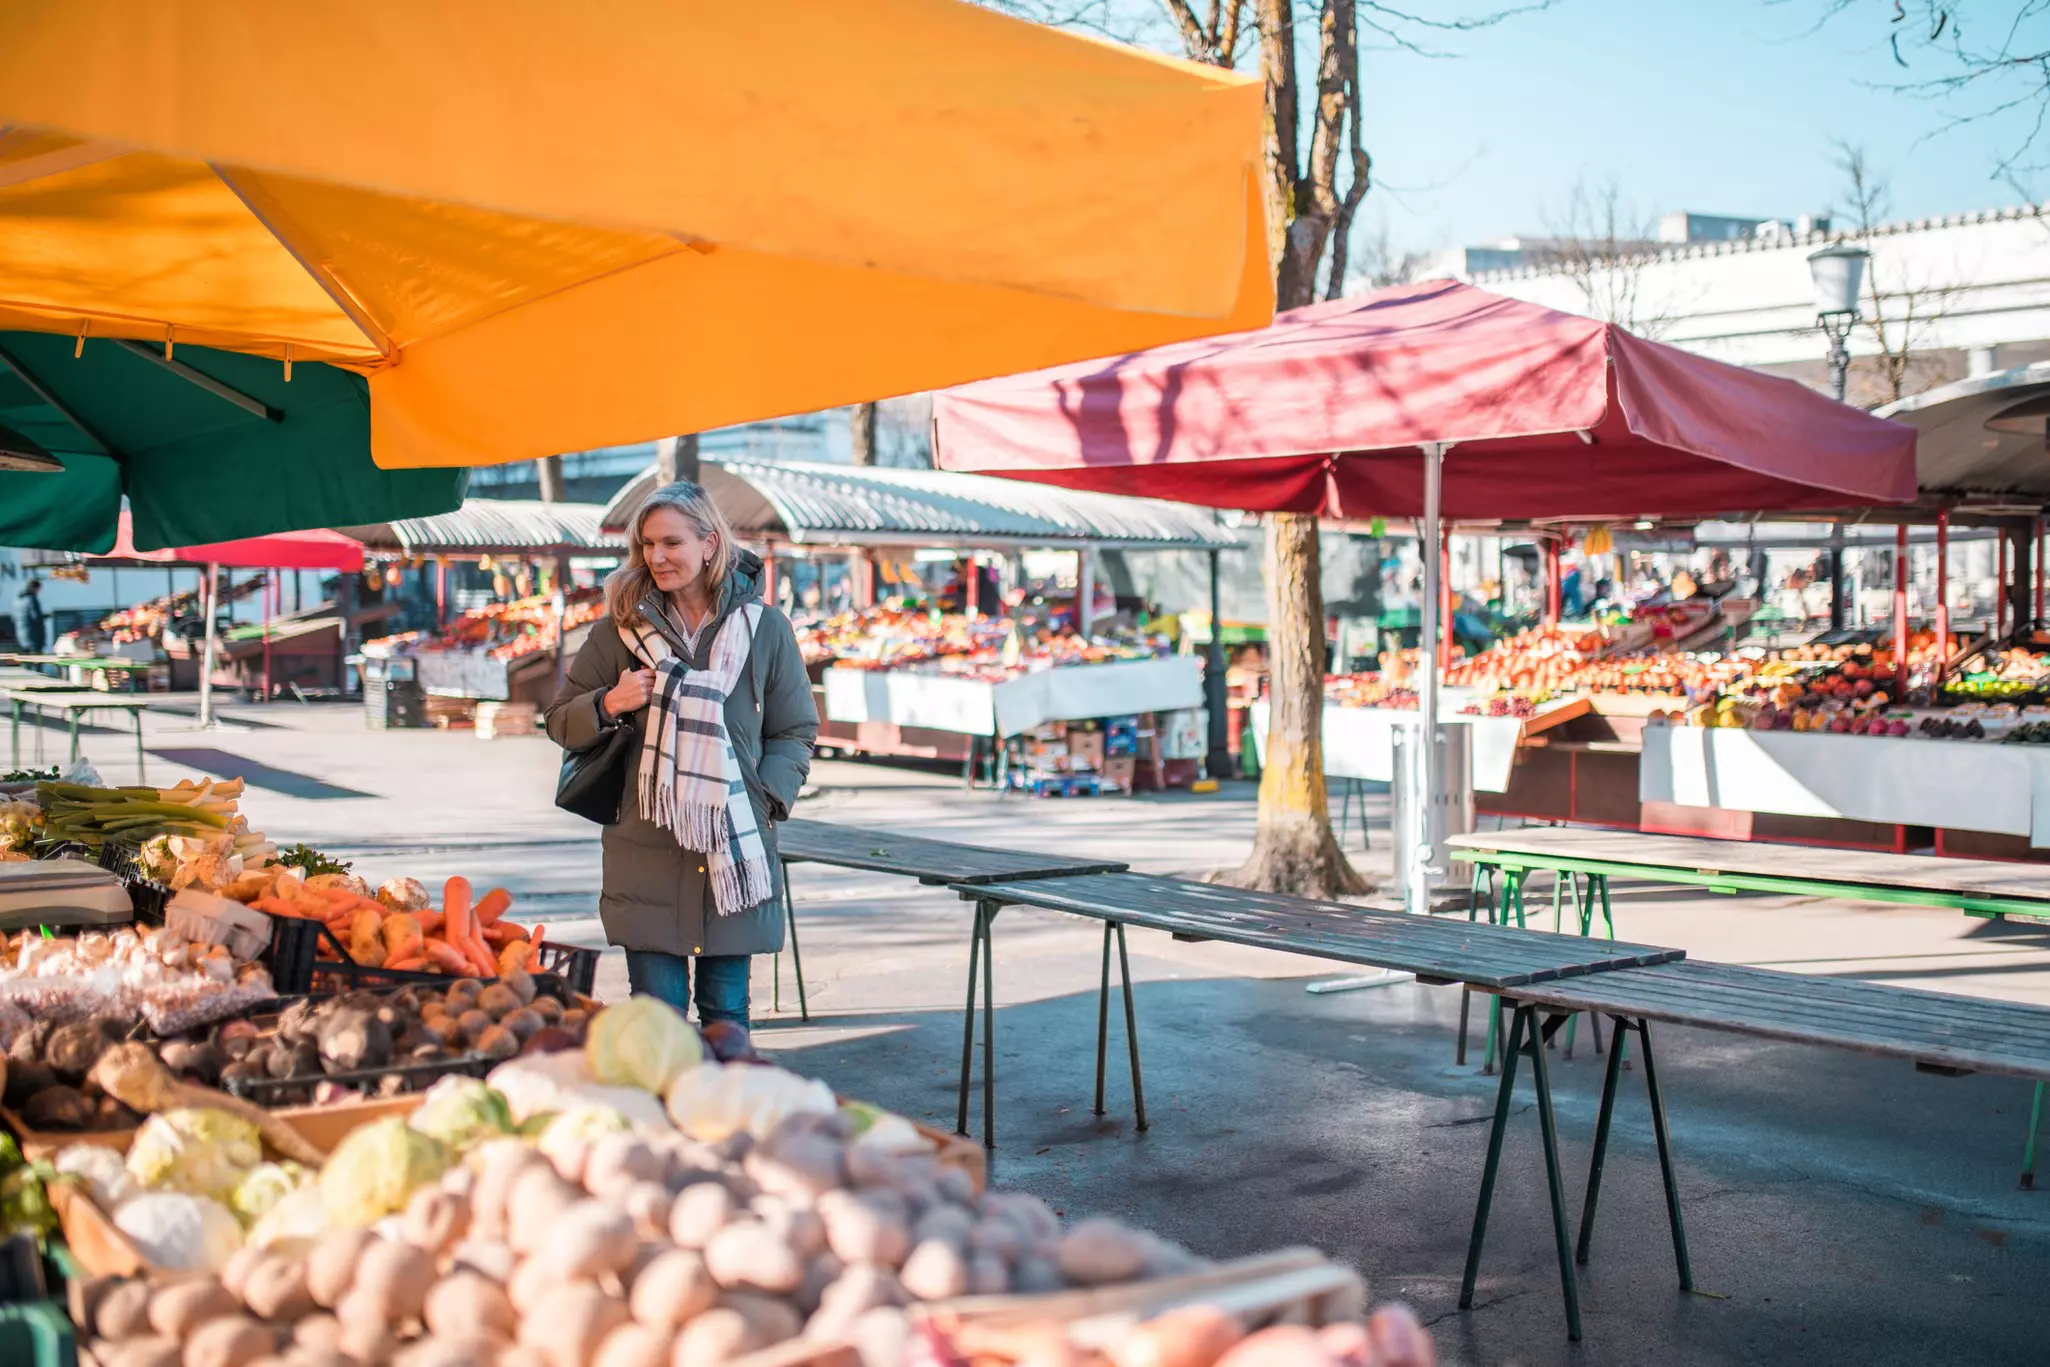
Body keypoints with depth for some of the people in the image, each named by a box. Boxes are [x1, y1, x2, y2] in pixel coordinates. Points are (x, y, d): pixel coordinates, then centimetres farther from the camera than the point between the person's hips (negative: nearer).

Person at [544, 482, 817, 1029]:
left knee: (726, 1011, 7)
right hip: (646, 855, 0)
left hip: (737, 854, 0)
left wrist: (766, 800, -6)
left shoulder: (764, 626, 5)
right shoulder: (620, 629, 5)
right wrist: (608, 705, -9)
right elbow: (561, 723, 11)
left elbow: (795, 732, 10)